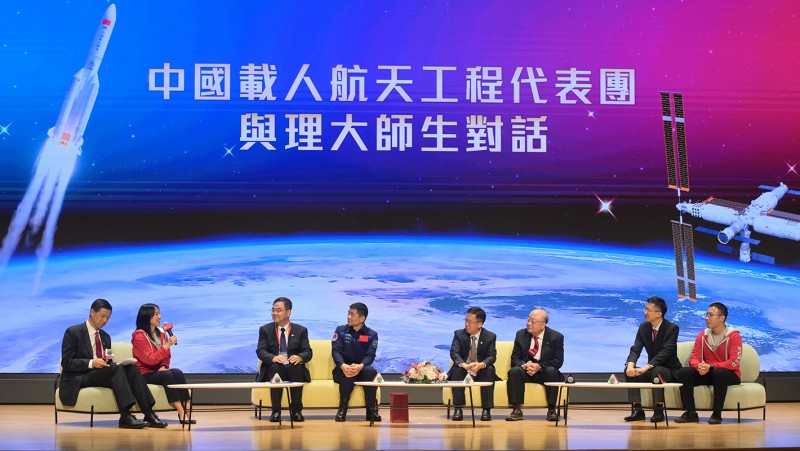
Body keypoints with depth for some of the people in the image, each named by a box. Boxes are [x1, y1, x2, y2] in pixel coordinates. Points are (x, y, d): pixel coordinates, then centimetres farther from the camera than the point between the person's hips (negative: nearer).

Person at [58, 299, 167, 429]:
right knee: (116, 368, -31)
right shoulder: (73, 332, -2)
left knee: (131, 367, -21)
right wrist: (91, 363, -24)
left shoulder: (105, 337, 19)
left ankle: (149, 414, -28)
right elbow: (66, 362, -9)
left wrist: (108, 361, -5)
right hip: (79, 379, -6)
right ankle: (125, 417, -38)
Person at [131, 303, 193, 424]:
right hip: (145, 375, -5)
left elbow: (167, 356, 16)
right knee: (167, 375, -33)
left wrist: (164, 367, -6)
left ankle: (187, 409, -35)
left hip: (159, 371, 5)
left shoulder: (161, 334, 10)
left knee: (178, 373, -25)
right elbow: (151, 360, -18)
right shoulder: (139, 336, -10)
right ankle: (181, 413, -39)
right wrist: (167, 345, -21)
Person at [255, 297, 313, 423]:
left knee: (296, 367, -35)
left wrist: (300, 357, -25)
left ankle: (296, 410, -29)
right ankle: (276, 411, -33)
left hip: (294, 369, 0)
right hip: (273, 369, 0)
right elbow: (260, 351, -3)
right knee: (276, 367, -35)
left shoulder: (301, 330, 11)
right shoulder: (265, 330, 10)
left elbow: (308, 352, 1)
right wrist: (273, 358, -27)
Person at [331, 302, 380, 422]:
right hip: (343, 370, 0)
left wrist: (360, 366, -34)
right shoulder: (340, 330, 6)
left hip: (362, 369, 1)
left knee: (370, 371, -35)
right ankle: (343, 408, -28)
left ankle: (372, 409, -25)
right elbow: (336, 351, -7)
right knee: (347, 372, -37)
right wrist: (343, 366, -30)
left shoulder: (372, 335, 4)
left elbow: (370, 356, -9)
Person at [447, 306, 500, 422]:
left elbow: (491, 356, -14)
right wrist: (464, 365, -37)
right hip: (464, 370, 0)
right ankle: (458, 409, -30)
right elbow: (454, 352, -15)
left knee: (489, 370, -32)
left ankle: (486, 410, -29)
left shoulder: (490, 337, -4)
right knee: (456, 370, -32)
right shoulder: (459, 334, -2)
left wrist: (481, 365, -38)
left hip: (481, 371, 0)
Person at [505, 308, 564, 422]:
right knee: (514, 371, -30)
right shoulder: (521, 335, 4)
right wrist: (525, 365, -21)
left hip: (544, 372, -2)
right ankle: (516, 410, -30)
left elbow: (558, 361, -8)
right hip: (526, 371, 2)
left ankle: (551, 410, -28)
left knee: (552, 371, -35)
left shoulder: (556, 337, -4)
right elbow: (515, 358, 3)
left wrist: (539, 366, -23)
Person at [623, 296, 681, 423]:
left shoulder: (672, 328, -15)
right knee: (629, 371, -18)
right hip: (652, 369, 6)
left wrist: (647, 367, -37)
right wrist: (630, 364, -29)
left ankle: (659, 411, -29)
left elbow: (665, 352, -26)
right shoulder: (643, 327, 3)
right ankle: (637, 410, -15)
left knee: (656, 371, -38)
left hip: (670, 370, -6)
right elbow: (635, 349, -5)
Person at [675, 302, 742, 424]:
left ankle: (717, 413, -27)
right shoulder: (702, 335, 5)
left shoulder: (733, 336, -10)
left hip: (729, 374, -5)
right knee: (683, 373, -18)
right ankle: (690, 413, -18)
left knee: (719, 373, -39)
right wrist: (699, 366, -25)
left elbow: (734, 362, -20)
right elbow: (694, 358, 0)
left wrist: (711, 367, -31)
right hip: (707, 374, 5)